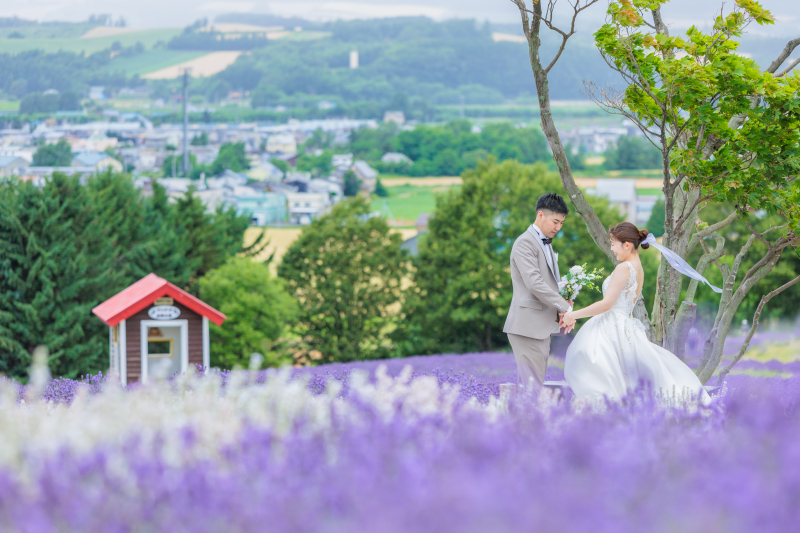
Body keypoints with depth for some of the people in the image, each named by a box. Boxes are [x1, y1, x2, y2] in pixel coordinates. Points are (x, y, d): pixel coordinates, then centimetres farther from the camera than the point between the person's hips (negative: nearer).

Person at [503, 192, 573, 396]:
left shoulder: (546, 244, 21)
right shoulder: (525, 243, -11)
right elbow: (534, 283, -20)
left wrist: (564, 301, 5)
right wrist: (565, 307, -17)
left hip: (542, 326, 10)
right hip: (528, 325, -10)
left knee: (531, 383, 8)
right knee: (532, 385, -13)